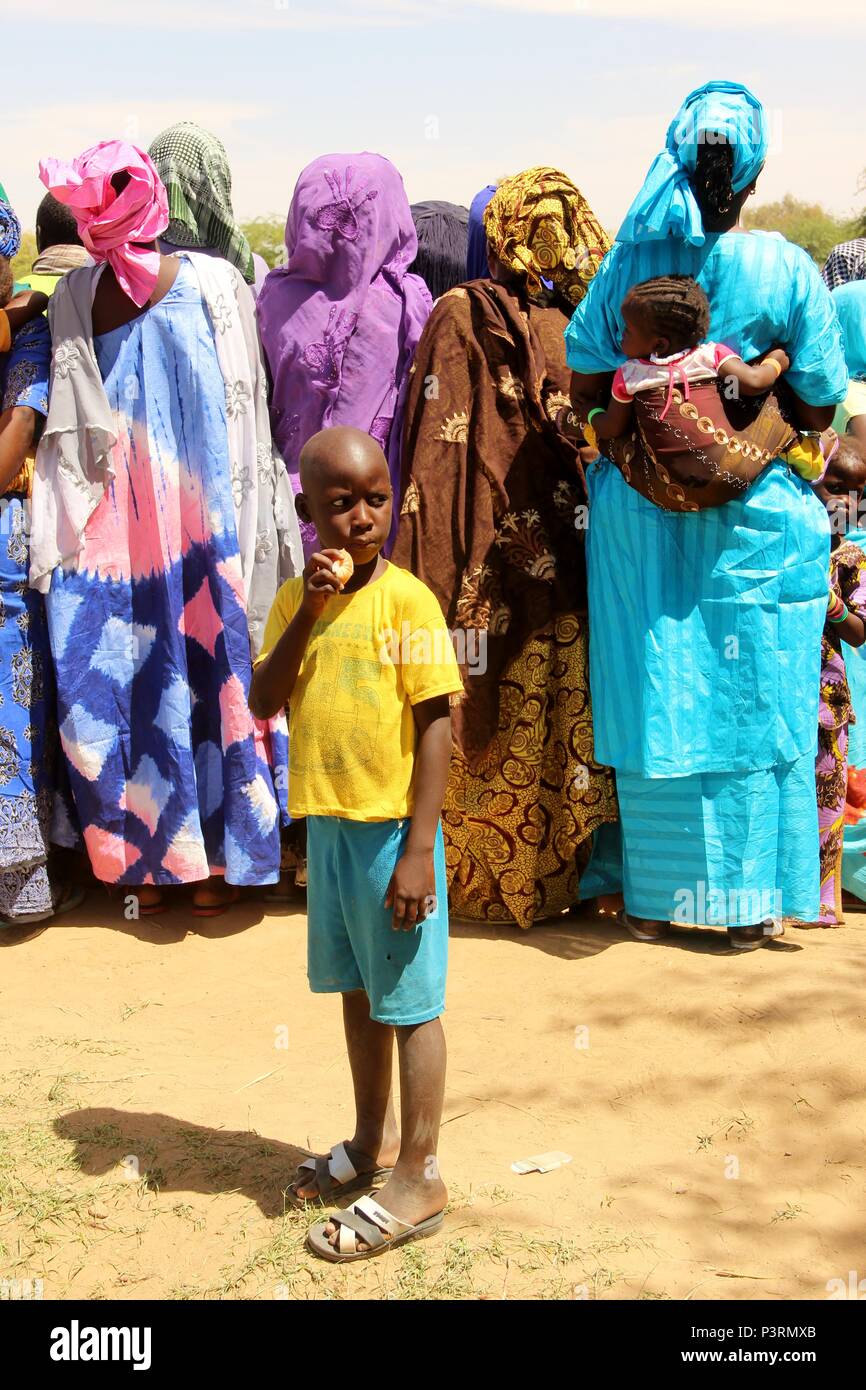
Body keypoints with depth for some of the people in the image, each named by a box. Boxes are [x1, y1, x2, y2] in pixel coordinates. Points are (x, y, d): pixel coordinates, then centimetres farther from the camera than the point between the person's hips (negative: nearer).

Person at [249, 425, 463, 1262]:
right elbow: (264, 705, -3)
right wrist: (308, 611, -14)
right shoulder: (294, 598, 5)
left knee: (409, 1002, 5)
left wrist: (417, 849, -18)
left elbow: (435, 726, -14)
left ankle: (417, 1179, 19)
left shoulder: (406, 601, -13)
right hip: (325, 824, 6)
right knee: (356, 989, 20)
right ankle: (373, 1138, 38)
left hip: (390, 830, -6)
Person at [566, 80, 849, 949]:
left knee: (653, 701, 9)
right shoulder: (787, 271, -8)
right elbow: (818, 408, -5)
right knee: (754, 703, 7)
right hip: (754, 519, -2)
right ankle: (748, 904, 14)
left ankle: (652, 898, 19)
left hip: (640, 514, 2)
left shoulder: (628, 264, -3)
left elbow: (586, 390, -1)